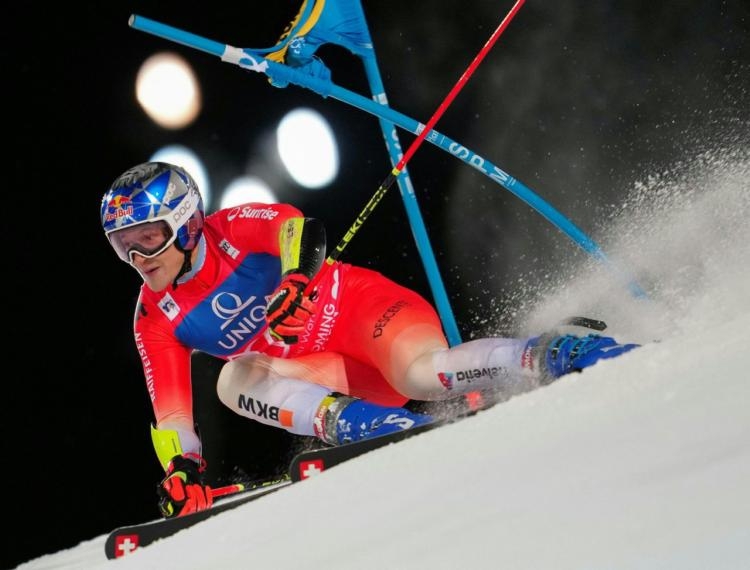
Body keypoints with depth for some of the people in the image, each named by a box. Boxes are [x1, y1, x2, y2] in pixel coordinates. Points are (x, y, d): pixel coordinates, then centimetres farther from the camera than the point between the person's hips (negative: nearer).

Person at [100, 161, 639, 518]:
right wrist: (182, 472, -12)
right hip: (339, 376, 5)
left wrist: (294, 280, -46)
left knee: (421, 373, -36)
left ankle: (562, 354, -27)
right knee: (234, 380, -21)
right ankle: (353, 422, -36)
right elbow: (169, 413, 2)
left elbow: (303, 229, -27)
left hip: (362, 307, -5)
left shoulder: (233, 229, -11)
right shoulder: (155, 320, 2)